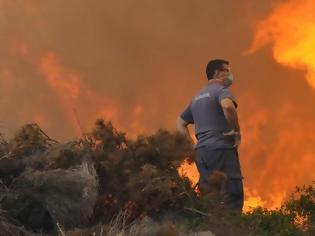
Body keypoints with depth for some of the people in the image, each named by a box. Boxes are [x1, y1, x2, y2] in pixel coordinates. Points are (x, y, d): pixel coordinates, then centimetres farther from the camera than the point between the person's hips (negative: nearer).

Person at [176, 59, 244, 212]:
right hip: (221, 148, -8)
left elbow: (180, 122, 27)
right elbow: (227, 106, -26)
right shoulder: (220, 90, -3)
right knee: (233, 194, -11)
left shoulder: (197, 97, 23)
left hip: (202, 151, 8)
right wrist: (236, 131, -15)